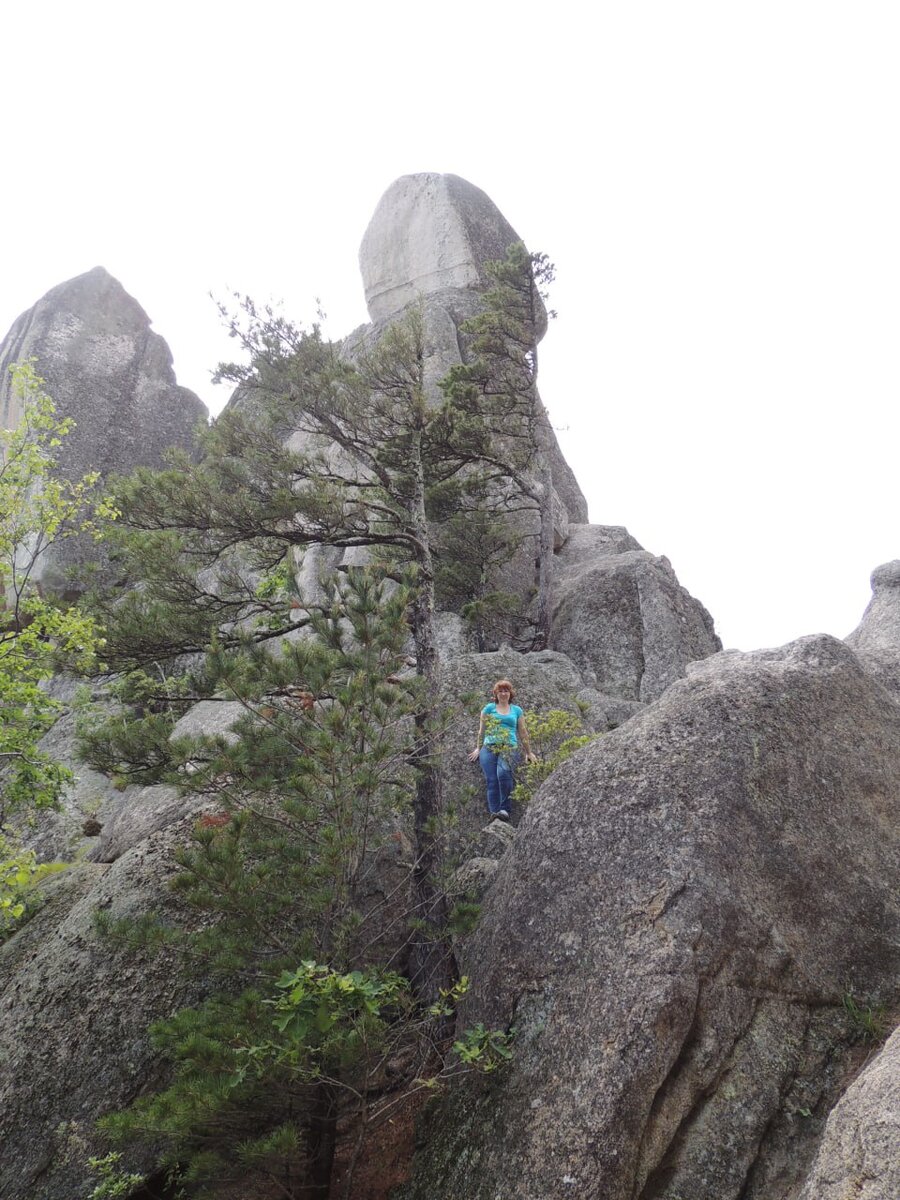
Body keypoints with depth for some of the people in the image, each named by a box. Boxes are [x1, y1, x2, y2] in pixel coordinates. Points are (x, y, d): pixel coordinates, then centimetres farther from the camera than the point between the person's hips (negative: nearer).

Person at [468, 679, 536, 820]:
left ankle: (504, 809, -23)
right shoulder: (489, 708, 15)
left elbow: (522, 733, 21)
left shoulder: (517, 710, 18)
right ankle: (494, 812, -9)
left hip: (510, 749, -1)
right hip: (489, 748, 1)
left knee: (503, 773, -29)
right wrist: (478, 748, 16)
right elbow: (482, 729, 18)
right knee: (492, 781, -11)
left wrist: (529, 752, 22)